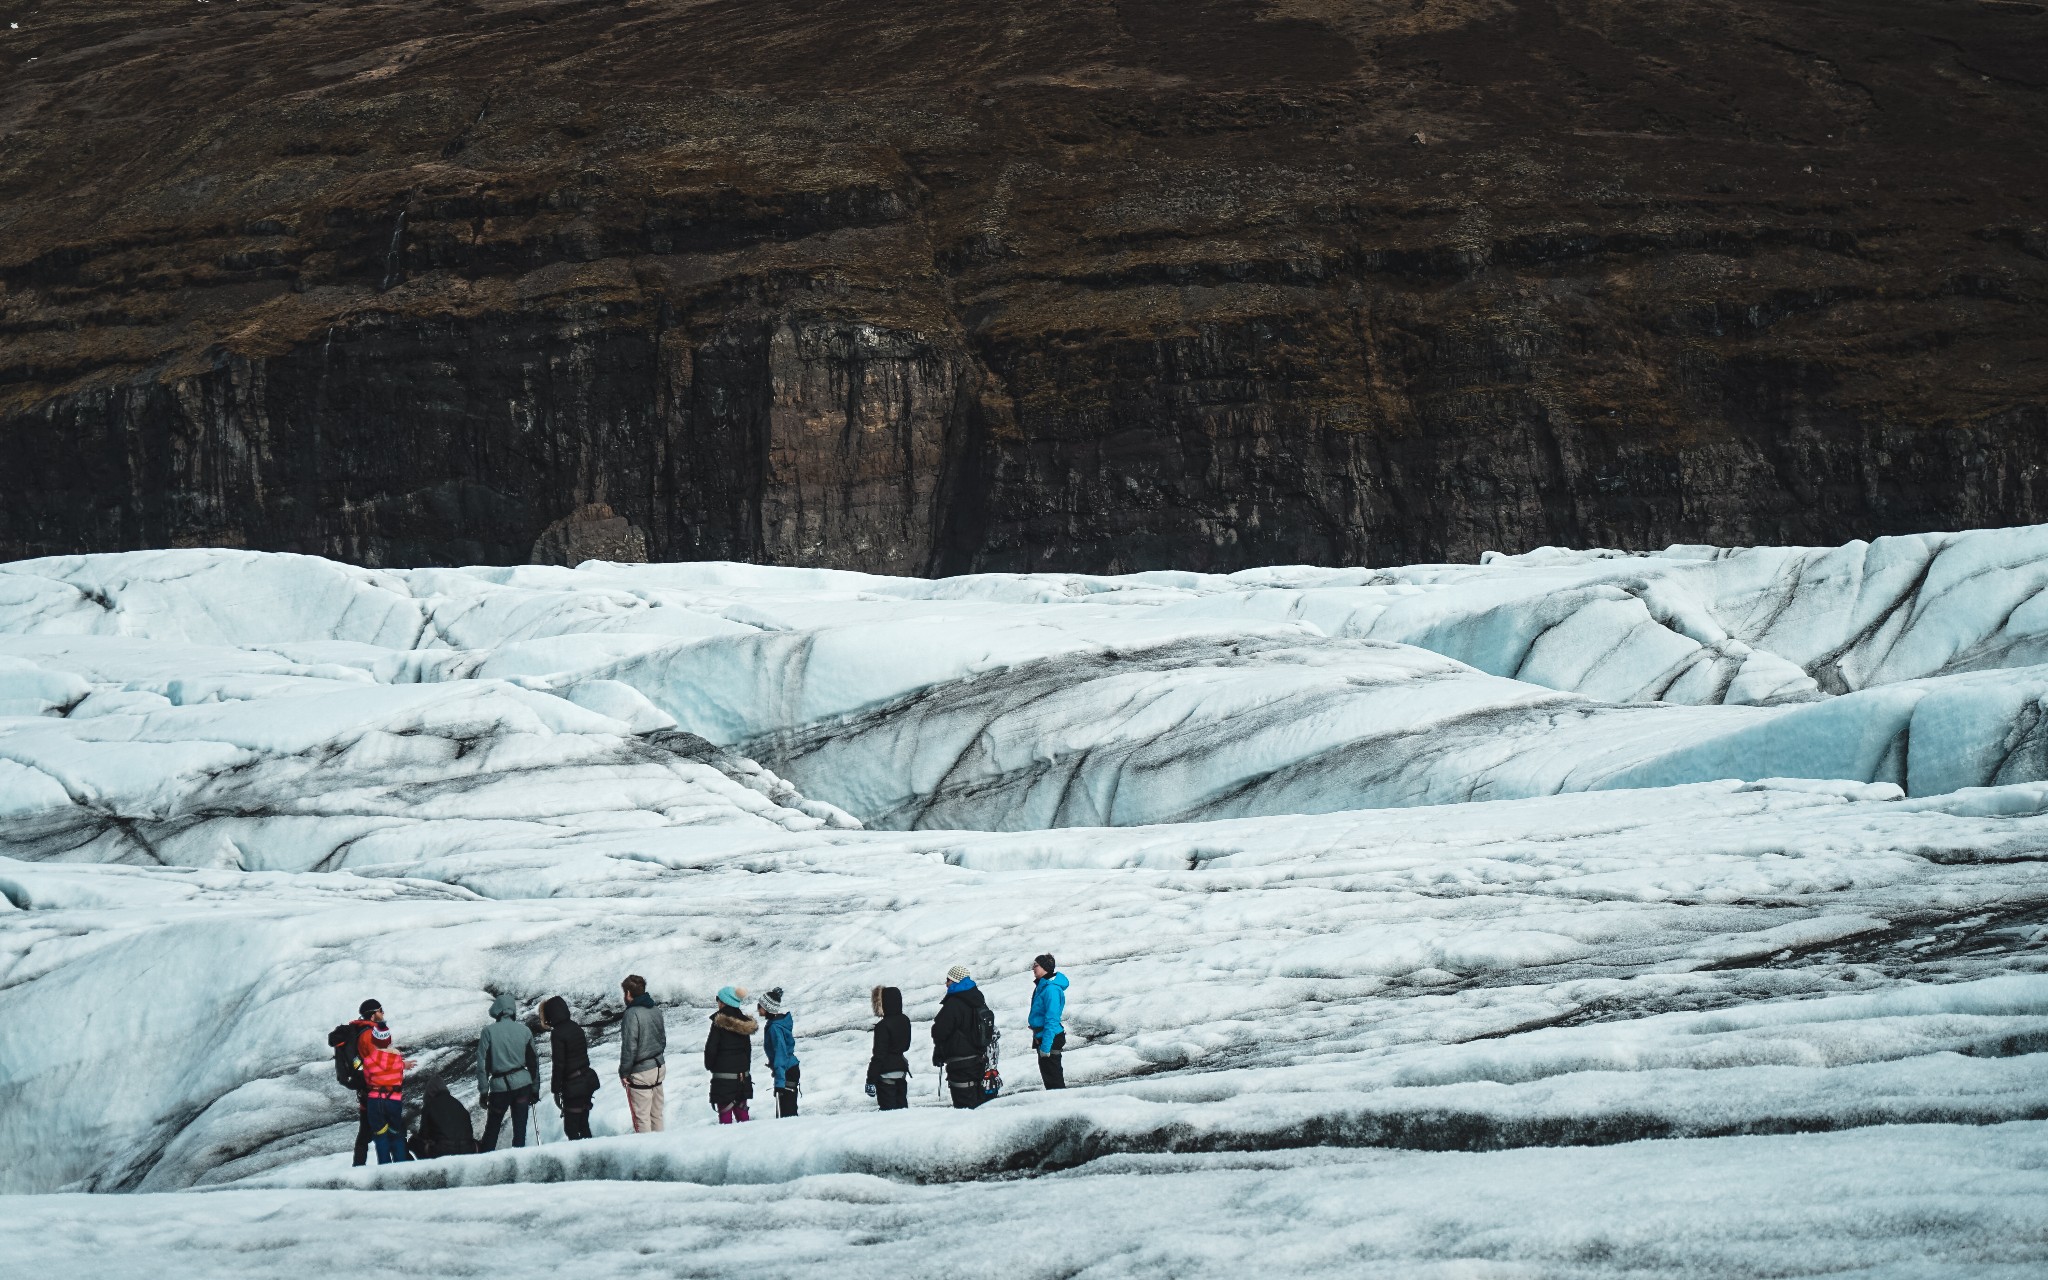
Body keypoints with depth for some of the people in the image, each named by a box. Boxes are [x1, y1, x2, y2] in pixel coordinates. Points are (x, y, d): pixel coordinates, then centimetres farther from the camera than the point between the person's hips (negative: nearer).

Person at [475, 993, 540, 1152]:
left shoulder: (489, 1032, -5)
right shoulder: (524, 1030, 3)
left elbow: (482, 1063, -6)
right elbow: (534, 1061, 8)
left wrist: (483, 1090, -1)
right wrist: (535, 1089, 16)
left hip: (500, 1085, -2)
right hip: (523, 1084, 2)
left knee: (492, 1127, 10)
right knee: (520, 1127, 5)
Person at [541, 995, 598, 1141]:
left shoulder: (557, 1034, -15)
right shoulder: (576, 1028, 9)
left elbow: (558, 1064, -16)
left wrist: (556, 1090, -10)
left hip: (573, 1086, -8)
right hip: (588, 1079, 8)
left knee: (571, 1129, -3)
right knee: (583, 1125, 15)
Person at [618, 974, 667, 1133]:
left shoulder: (632, 1014, -18)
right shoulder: (656, 1011, 6)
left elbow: (629, 1047, -19)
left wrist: (624, 1072, -10)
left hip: (641, 1073, -8)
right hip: (659, 1067, 8)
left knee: (642, 1116, -1)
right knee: (656, 1114, 15)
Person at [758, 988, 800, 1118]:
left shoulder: (775, 1027, -21)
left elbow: (780, 1054, -26)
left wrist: (779, 1082, -29)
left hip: (786, 1072, -10)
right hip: (792, 1068, 10)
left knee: (784, 1113, -12)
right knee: (790, 1112, 14)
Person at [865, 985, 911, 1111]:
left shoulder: (883, 1026, -18)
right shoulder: (905, 1021, 5)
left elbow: (878, 1055, -18)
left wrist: (871, 1080, -16)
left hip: (886, 1074, -8)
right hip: (902, 1072, 8)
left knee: (888, 1110, -6)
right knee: (901, 1106, 12)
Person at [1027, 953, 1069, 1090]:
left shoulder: (1051, 989, -19)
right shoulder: (1042, 986, 11)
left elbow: (1052, 1019, -23)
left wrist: (1045, 1046, -25)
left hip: (1050, 1037, -10)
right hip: (1041, 1036, 10)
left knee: (1053, 1080, -6)